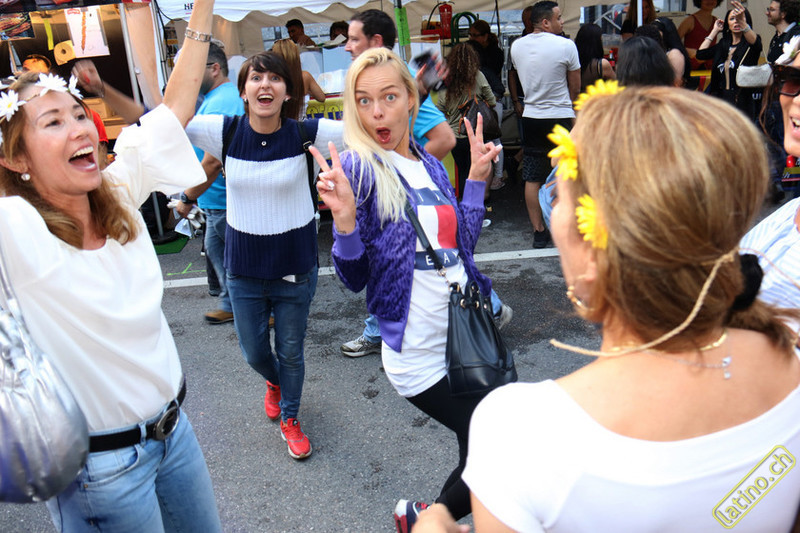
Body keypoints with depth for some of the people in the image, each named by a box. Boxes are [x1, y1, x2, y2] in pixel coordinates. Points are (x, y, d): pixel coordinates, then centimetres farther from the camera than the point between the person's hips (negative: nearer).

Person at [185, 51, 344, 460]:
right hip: (244, 268, 2)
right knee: (254, 353, 18)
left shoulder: (304, 134, -13)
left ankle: (289, 419, 41)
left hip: (296, 265, -1)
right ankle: (274, 383, 55)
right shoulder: (225, 132, -9)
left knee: (291, 352, 14)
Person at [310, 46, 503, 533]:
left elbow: (461, 245, 12)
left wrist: (477, 179, 9)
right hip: (420, 356, -6)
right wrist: (345, 218, -29)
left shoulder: (431, 166, 7)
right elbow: (353, 278, -12)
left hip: (470, 336, 6)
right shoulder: (357, 168, -11)